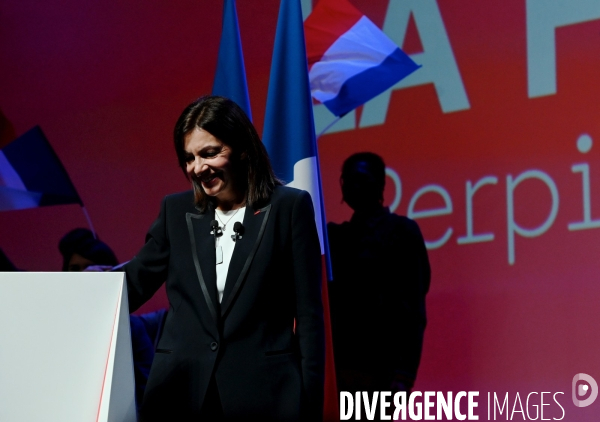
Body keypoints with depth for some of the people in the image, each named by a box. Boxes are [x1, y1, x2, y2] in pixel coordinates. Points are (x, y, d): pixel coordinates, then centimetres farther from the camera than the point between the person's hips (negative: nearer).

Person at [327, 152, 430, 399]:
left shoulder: (402, 231, 3)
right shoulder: (334, 235, 19)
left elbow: (413, 307, -5)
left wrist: (404, 373, -13)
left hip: (382, 366, -5)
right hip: (341, 364, 5)